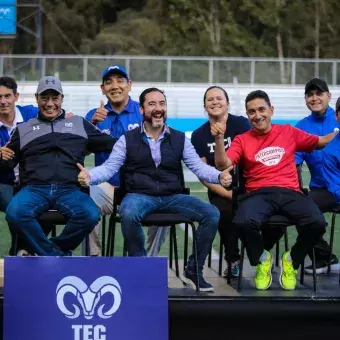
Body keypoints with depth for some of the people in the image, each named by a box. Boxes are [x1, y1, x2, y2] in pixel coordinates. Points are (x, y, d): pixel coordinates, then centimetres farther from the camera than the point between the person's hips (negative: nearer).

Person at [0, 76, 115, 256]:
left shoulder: (79, 124, 22)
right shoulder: (24, 129, 22)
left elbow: (113, 143, 17)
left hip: (69, 190, 0)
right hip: (34, 188, 0)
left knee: (90, 214, -32)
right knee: (15, 213, -34)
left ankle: (42, 252, -11)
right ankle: (58, 256, -17)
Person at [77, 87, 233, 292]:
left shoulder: (180, 139, 11)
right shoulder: (128, 140, 6)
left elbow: (199, 166, 3)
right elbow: (109, 167, 0)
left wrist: (219, 176, -18)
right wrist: (89, 176, -22)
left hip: (172, 197, 2)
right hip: (140, 195, -2)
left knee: (212, 214, -19)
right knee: (129, 214, -38)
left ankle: (194, 269, -4)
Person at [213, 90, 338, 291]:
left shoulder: (288, 132, 19)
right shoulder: (242, 140, 13)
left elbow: (321, 142, 30)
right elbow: (222, 164, -1)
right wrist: (220, 139, -13)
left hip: (290, 193, 1)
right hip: (259, 194, -1)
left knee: (318, 223, -30)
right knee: (244, 222, -37)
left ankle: (292, 260, 3)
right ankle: (262, 259, 0)